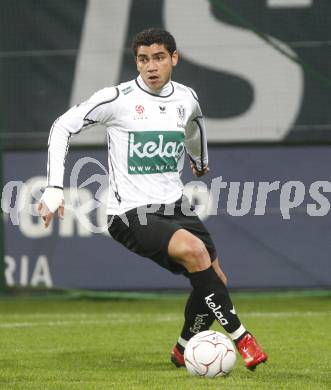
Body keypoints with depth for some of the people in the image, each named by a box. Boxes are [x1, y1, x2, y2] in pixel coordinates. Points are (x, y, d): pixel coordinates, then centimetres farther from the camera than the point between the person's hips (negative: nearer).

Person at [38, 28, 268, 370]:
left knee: (214, 280, 1)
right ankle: (239, 336, -19)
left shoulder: (186, 99, 5)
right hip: (130, 214, -7)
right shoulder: (119, 98, -11)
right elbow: (62, 127, -8)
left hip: (174, 206, 7)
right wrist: (54, 188, -14)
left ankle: (184, 351, 26)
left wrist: (200, 159, 49)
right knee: (194, 249, -29)